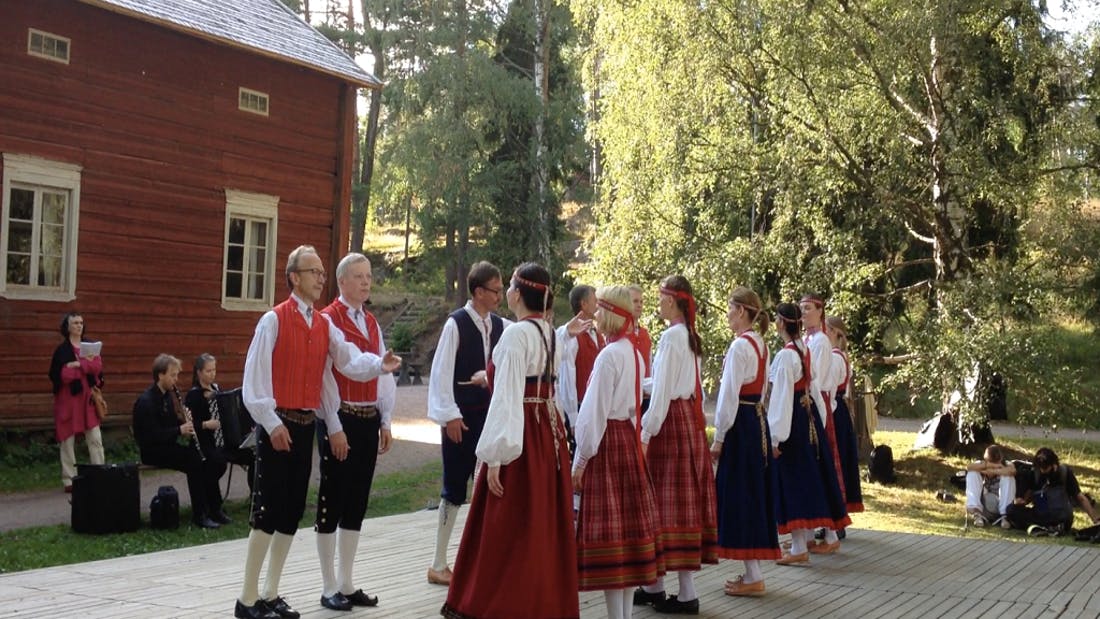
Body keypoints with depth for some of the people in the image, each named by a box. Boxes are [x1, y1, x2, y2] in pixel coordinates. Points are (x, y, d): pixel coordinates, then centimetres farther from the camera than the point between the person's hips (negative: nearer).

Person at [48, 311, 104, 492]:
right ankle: (69, 480, 5)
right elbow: (59, 375, -13)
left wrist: (77, 365, -16)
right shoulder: (61, 350, -2)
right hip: (68, 398, -4)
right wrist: (86, 366, -11)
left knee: (95, 438, 0)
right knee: (68, 439, 0)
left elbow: (97, 366, -5)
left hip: (88, 397, 4)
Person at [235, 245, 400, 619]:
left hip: (305, 425, 7)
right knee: (268, 509, -6)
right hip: (277, 424, -7)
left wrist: (379, 365, -22)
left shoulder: (325, 326, 11)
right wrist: (272, 422, -17)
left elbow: (349, 360, -4)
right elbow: (255, 378, -12)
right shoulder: (274, 320, -7)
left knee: (293, 510, 10)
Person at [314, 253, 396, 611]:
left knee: (357, 500, 11)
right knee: (332, 499, 0)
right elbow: (325, 376, -13)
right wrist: (334, 428, -16)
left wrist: (386, 421, 7)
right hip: (340, 419, -7)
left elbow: (384, 373, 13)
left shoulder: (371, 323, 13)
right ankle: (329, 589, 8)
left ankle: (346, 584, 20)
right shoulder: (328, 320, -8)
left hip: (368, 420, 7)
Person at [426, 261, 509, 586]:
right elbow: (441, 372, -13)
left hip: (490, 414, 5)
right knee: (455, 488, 1)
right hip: (462, 417, -5)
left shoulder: (501, 326, 4)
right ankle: (438, 564, 12)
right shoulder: (456, 323, -11)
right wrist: (449, 415, -15)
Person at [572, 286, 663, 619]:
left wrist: (580, 459, -12)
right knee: (629, 523, 11)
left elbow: (596, 412, -17)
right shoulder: (635, 352, 10)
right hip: (629, 438, 9)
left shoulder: (609, 354, -16)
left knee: (607, 529, -4)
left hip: (607, 441, -9)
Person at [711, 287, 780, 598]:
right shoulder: (760, 344, 13)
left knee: (739, 494, -4)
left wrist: (718, 437, -12)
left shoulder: (740, 345, -15)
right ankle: (753, 571, 19)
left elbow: (729, 396, -17)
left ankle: (753, 577, 0)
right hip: (758, 419, 9)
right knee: (753, 493, 13)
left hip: (740, 423, -9)